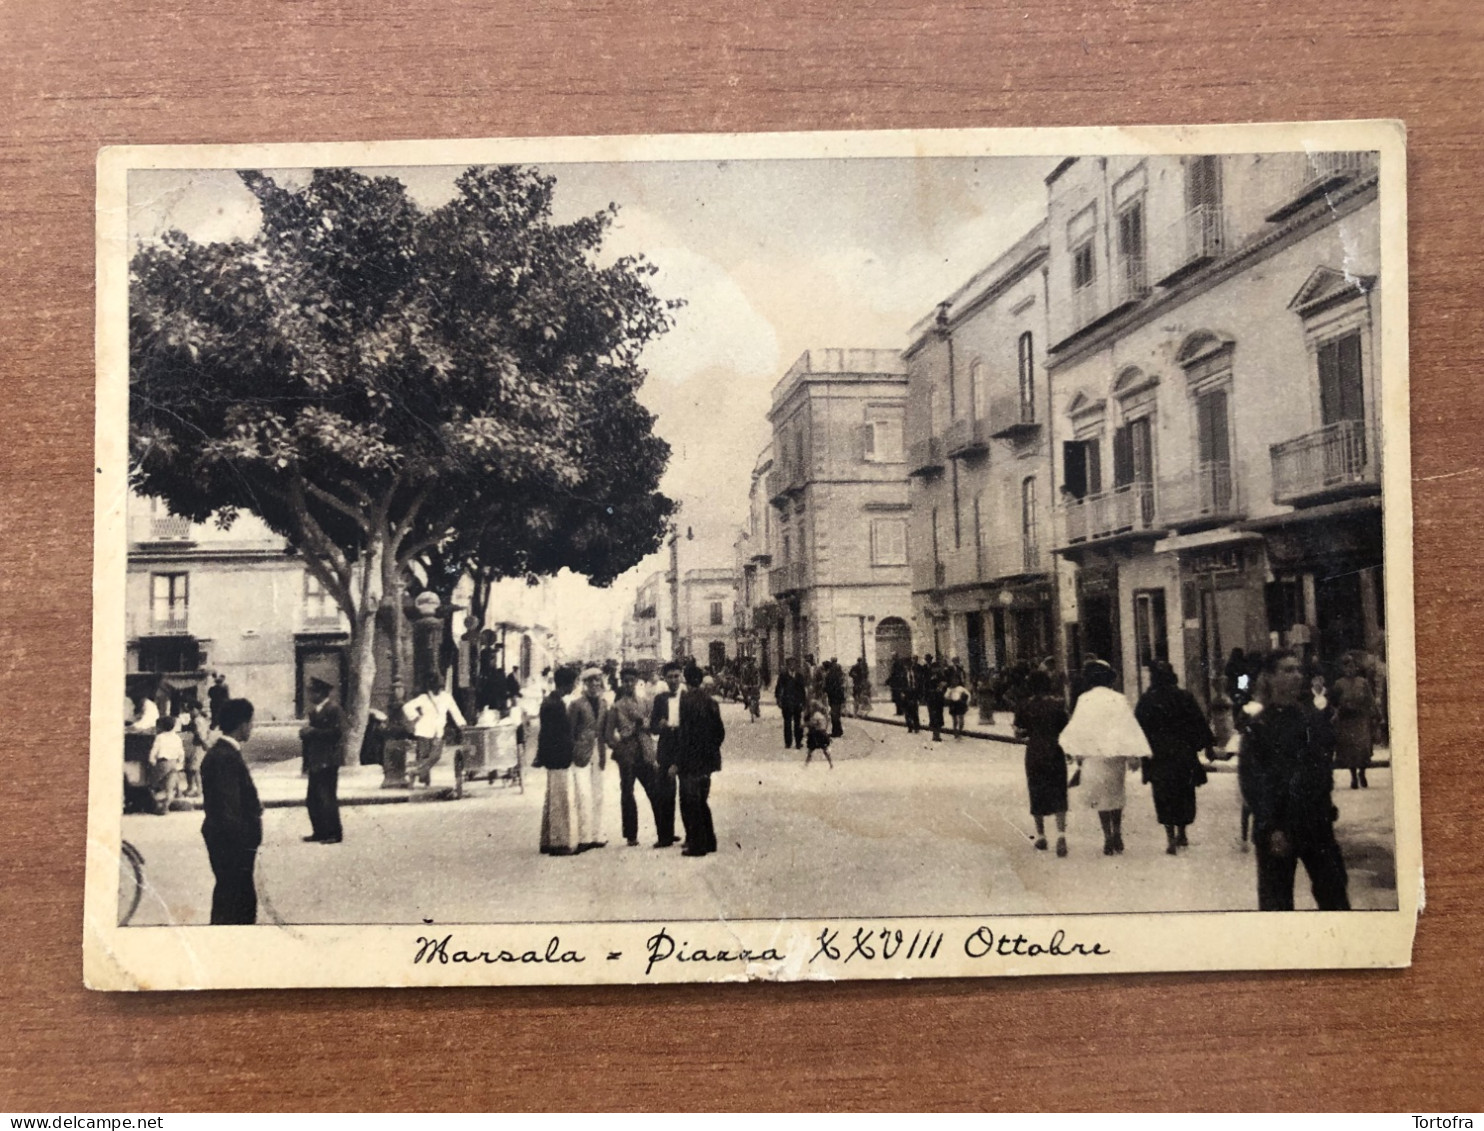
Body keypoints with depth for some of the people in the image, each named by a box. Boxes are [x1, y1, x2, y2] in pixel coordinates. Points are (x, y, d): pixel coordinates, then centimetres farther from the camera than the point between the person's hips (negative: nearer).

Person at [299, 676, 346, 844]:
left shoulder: (333, 709, -11)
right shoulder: (314, 710, 15)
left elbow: (336, 733, -19)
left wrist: (312, 731, -17)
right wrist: (305, 733, -2)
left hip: (327, 762, -9)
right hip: (315, 762, 9)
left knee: (328, 798, -5)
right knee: (312, 800, 11)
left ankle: (334, 834, 4)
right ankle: (320, 832, 21)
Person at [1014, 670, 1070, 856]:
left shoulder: (1026, 705, -5)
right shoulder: (1058, 703, -5)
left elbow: (1018, 731, -3)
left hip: (1034, 752, 0)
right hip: (1055, 752, 0)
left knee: (1037, 793, 13)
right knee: (1058, 794, 2)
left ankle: (1040, 835, 18)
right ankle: (1061, 833, -17)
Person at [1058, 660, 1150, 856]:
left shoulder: (1084, 700, -6)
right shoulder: (1119, 700, -5)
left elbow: (1078, 728, -1)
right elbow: (1129, 728, -6)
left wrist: (1078, 753, 10)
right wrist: (1134, 755, -2)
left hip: (1094, 754, -1)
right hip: (1116, 753, 1)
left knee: (1101, 795, 5)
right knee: (1116, 794, 17)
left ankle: (1108, 837, 3)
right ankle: (1117, 834, 22)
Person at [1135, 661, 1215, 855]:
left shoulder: (1146, 700, -7)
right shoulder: (1185, 697, -3)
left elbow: (1138, 728, -5)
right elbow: (1199, 722, 2)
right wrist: (1208, 744, 12)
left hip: (1158, 757, -2)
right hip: (1184, 754, 2)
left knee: (1164, 796, 3)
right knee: (1184, 793, 15)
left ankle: (1171, 837, -5)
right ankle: (1181, 834, 24)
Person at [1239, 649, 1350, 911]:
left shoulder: (1315, 719, 7)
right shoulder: (1259, 726, -9)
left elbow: (1325, 768, 16)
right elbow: (1251, 781, -12)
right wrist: (1271, 829, -16)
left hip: (1317, 823, 5)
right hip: (1277, 829, -5)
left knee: (1335, 898, 9)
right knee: (1276, 902, 3)